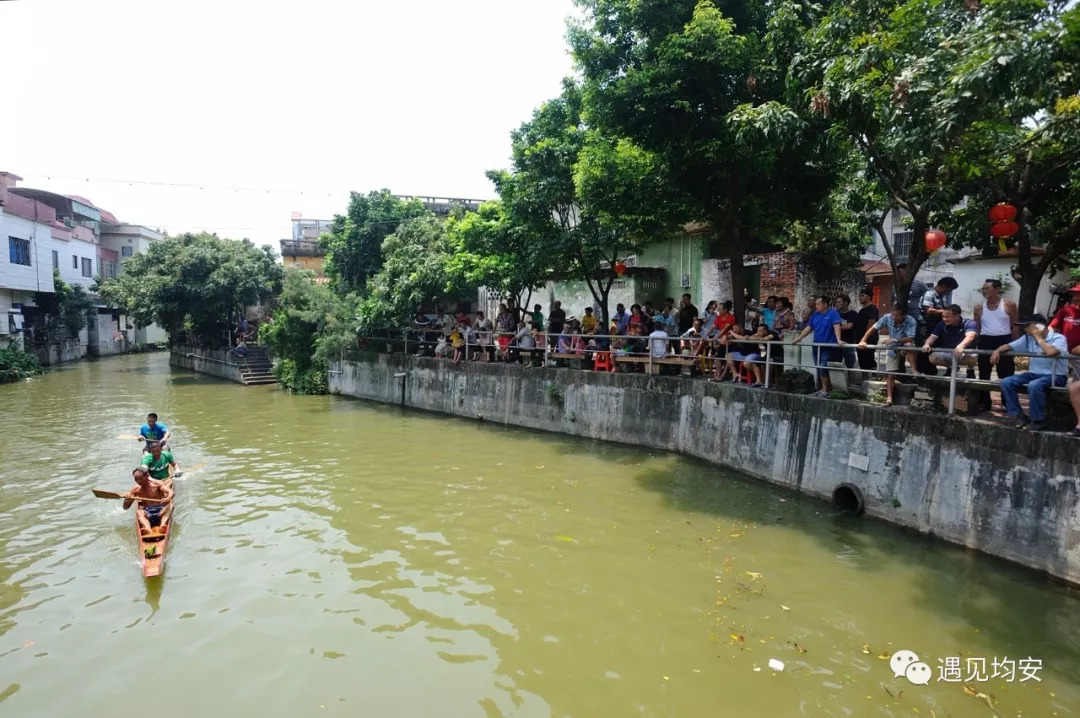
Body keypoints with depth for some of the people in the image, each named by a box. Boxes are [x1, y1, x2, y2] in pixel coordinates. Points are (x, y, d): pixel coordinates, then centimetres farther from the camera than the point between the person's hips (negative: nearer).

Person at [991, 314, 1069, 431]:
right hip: (1034, 374, 7)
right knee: (1006, 382, -14)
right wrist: (997, 351, -11)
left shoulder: (1058, 338, -11)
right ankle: (1020, 416, -5)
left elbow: (1051, 352, -32)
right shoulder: (1028, 338, 7)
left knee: (1034, 386, -37)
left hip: (1055, 376, -7)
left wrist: (1039, 338, -18)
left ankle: (1038, 421, -17)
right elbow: (1009, 346, 12)